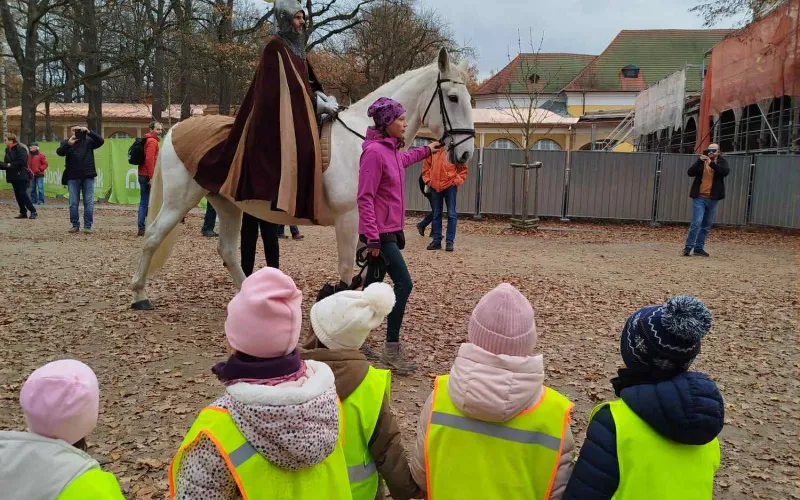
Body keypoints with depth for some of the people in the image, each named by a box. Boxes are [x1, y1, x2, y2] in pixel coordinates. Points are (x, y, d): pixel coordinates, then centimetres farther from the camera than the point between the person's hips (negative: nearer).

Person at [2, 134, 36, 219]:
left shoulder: (20, 148, -11)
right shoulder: (8, 150, 14)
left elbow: (22, 161, -20)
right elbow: (6, 163, 16)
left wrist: (10, 165, -15)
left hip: (21, 176, -8)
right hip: (14, 176, 8)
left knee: (23, 194, -11)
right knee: (18, 195, 8)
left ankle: (33, 211, -6)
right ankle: (23, 213, 13)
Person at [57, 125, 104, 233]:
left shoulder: (88, 141, 8)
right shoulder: (66, 143, 8)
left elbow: (101, 141, -5)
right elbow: (59, 152, -7)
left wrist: (89, 132, -17)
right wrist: (68, 144, -25)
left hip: (88, 176, -1)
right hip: (73, 177, 1)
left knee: (89, 202, 0)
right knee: (73, 203, 3)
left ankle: (88, 226, 5)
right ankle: (75, 225, 11)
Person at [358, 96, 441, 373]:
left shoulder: (392, 150, 10)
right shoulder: (374, 151, -18)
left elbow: (404, 159, 38)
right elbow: (365, 198, -21)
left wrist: (427, 150, 49)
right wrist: (373, 237, -23)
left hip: (391, 230, 9)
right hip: (380, 232, -9)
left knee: (373, 285, 14)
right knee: (404, 284, -9)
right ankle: (392, 349, 0)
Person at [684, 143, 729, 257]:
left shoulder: (721, 162, 4)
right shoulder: (701, 161, 4)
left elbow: (726, 172, -16)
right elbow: (690, 173, -8)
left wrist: (712, 163, -27)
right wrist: (699, 161, -21)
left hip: (713, 199, 2)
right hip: (699, 197, -2)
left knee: (706, 226, 8)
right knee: (697, 222, -12)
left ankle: (699, 248, 17)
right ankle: (688, 247, -7)